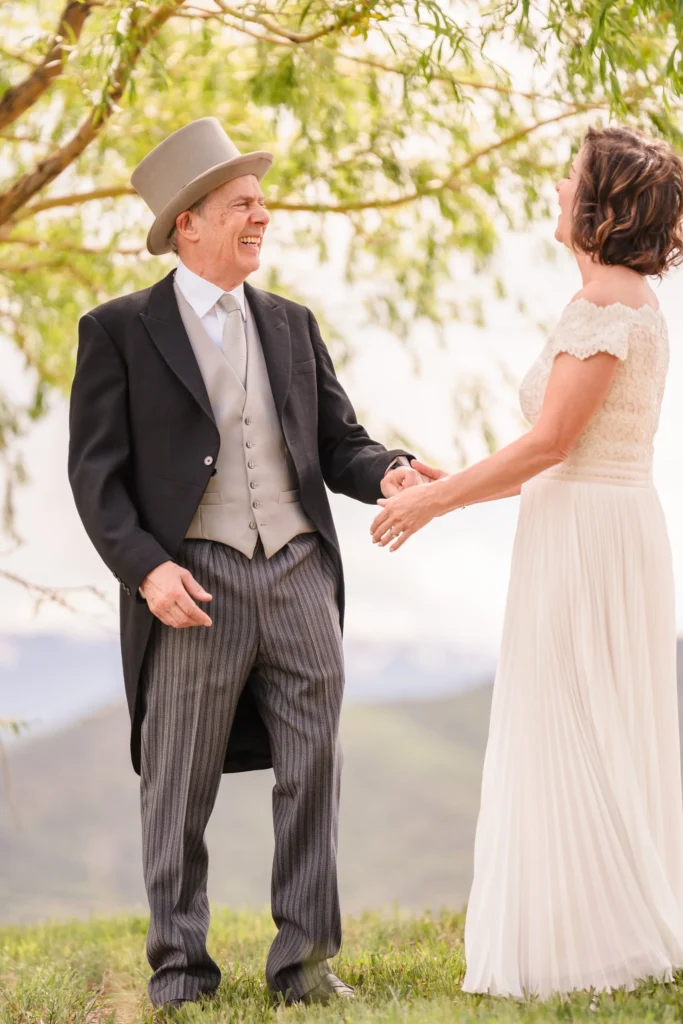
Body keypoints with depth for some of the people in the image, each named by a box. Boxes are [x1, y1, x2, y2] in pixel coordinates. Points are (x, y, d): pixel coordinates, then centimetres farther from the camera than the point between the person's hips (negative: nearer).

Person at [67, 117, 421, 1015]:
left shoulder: (292, 325, 15)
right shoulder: (120, 331, 1)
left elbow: (337, 442, 14)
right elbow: (96, 471, -3)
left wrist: (386, 472, -8)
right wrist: (147, 569, -16)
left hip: (302, 578, 4)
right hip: (195, 585, -4)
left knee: (311, 774, 4)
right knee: (180, 787, 4)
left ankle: (305, 958, 14)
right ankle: (180, 962, 17)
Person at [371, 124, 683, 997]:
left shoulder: (604, 305, -15)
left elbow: (550, 442, -19)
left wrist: (438, 498, -12)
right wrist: (455, 486, 17)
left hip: (587, 533, -10)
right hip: (612, 524, 10)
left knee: (572, 744, -3)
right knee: (612, 744, 13)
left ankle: (598, 947, 3)